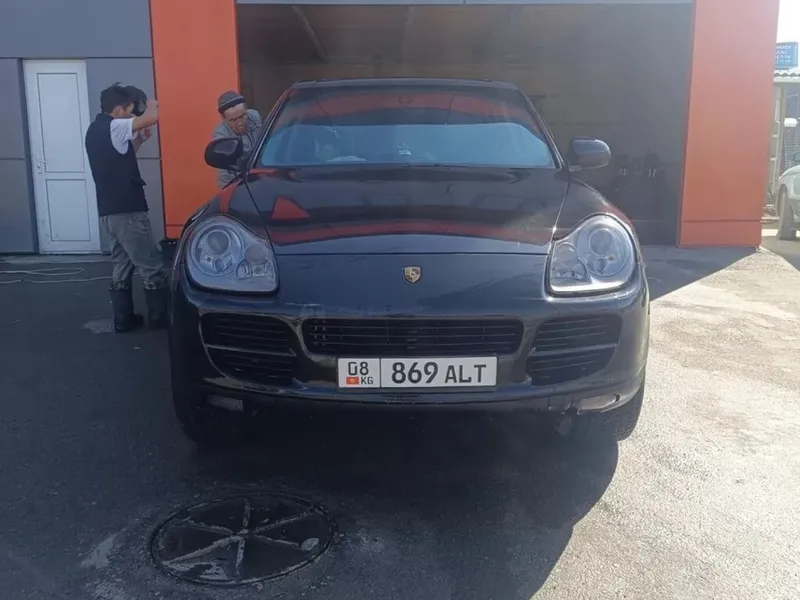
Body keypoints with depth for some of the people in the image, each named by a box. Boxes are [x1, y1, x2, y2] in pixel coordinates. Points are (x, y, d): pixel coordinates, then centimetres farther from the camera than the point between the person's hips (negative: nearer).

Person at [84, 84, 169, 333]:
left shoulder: (95, 130, 15)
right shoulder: (113, 127, -14)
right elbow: (151, 118, -24)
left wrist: (138, 140, 15)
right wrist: (152, 105, -2)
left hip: (109, 212, 10)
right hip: (127, 212, -10)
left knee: (122, 266, 14)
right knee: (153, 268, -1)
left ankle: (123, 319, 19)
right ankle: (158, 319, 6)